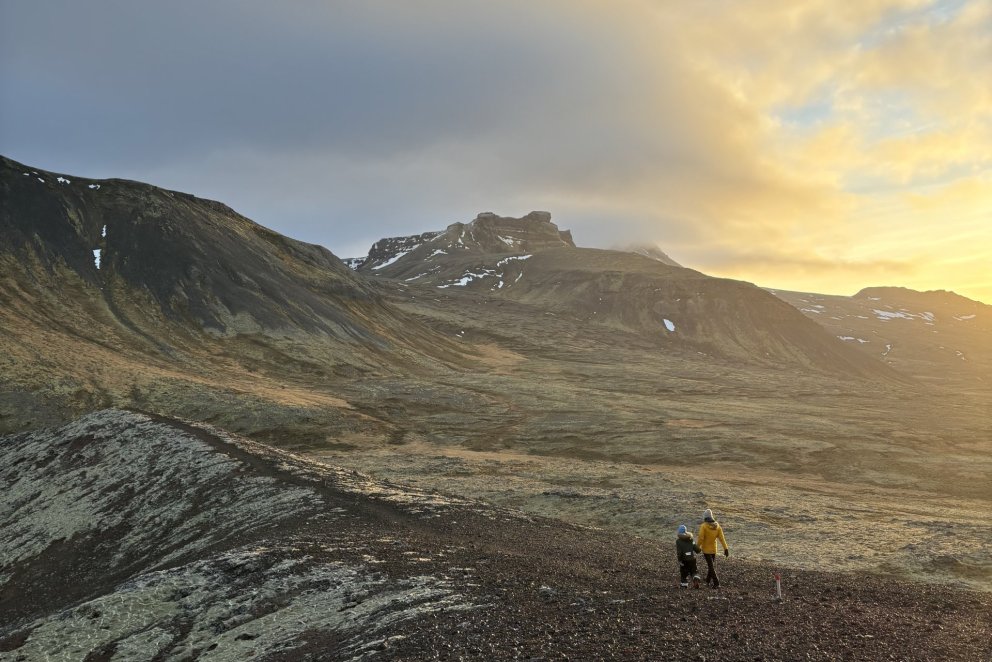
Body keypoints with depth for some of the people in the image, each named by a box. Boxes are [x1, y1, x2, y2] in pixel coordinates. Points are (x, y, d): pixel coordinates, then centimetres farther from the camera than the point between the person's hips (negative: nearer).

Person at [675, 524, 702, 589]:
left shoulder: (678, 541, -8)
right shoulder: (691, 539, 3)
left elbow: (679, 552, -16)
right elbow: (697, 549, 2)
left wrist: (679, 560, -9)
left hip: (684, 560, -3)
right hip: (692, 559, 3)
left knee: (683, 573, 13)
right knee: (694, 571, 20)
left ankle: (684, 585, 18)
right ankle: (696, 580, -5)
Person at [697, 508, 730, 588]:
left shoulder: (703, 526, -18)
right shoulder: (717, 526, -5)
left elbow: (701, 538, -19)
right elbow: (721, 538, -7)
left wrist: (698, 547, -6)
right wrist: (726, 548, -7)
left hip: (706, 549, -5)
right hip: (714, 549, 5)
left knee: (711, 566, 0)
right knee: (712, 564, 21)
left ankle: (716, 583, -4)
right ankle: (708, 580, 34)